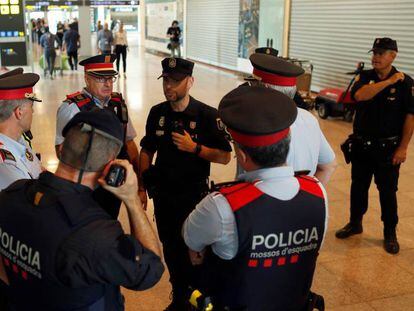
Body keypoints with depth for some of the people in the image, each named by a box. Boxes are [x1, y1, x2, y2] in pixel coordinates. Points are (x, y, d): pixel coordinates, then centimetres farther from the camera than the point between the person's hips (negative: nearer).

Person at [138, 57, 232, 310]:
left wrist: (194, 148, -23)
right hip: (163, 193, 5)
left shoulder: (208, 115, -13)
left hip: (193, 195, -4)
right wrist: (142, 187, 7)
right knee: (170, 247, 17)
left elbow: (225, 156, -12)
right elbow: (147, 151, 10)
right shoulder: (157, 113, 1)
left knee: (192, 248, 4)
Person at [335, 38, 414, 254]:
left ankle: (390, 233, 21)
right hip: (361, 144, 3)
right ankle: (355, 223, 33)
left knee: (387, 191, 6)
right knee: (358, 186, 15)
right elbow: (359, 95, -21)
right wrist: (389, 81, -22)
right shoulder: (365, 77, 1)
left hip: (388, 147, -3)